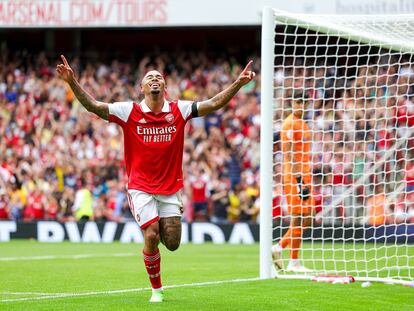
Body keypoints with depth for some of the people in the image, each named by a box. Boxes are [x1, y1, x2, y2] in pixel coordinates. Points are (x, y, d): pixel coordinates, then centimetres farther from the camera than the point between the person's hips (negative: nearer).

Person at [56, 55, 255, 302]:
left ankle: (163, 224, 34)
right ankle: (157, 289, 4)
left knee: (172, 243, -4)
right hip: (141, 187, -2)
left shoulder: (179, 110, 2)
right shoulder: (129, 111, -3)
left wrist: (238, 83, -12)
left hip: (170, 187, 2)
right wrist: (72, 82, -22)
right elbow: (93, 106, -8)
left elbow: (215, 104, -1)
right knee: (152, 237, -16)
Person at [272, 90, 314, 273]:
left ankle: (278, 248, 15)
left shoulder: (302, 124, 18)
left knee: (306, 219, 8)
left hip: (304, 176, 9)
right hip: (294, 177, -9)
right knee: (298, 220, -6)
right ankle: (294, 263, 0)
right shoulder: (290, 124, -10)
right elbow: (289, 154, -18)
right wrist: (299, 179, -23)